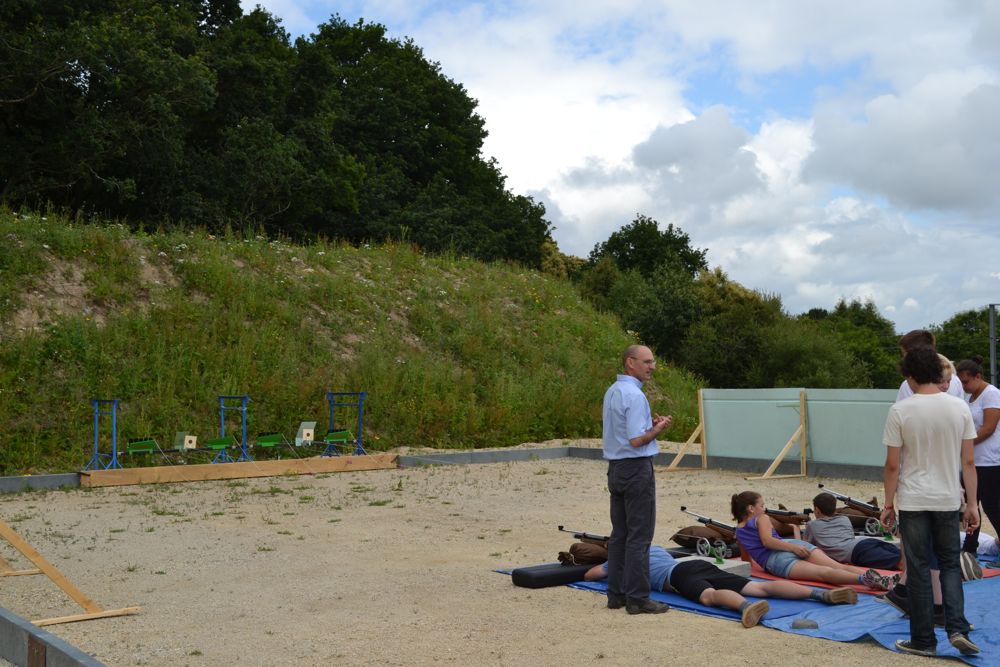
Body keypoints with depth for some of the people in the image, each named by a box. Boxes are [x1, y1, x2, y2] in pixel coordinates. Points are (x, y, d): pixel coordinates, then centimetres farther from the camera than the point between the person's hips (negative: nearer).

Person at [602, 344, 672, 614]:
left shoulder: (612, 392, 13)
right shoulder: (634, 395, -18)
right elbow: (636, 440, -23)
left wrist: (649, 423, 11)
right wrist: (658, 429, -7)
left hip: (616, 468, 9)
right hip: (636, 469, -9)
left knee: (619, 534, 12)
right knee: (639, 536, -4)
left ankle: (616, 594, 16)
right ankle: (638, 598, -1)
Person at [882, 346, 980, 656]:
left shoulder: (900, 411, -11)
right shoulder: (959, 408, -2)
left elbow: (892, 465, -8)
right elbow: (969, 462, 0)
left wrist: (888, 504, 3)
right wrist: (972, 504, 8)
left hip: (913, 502, -2)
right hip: (948, 500, 3)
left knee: (918, 570, 6)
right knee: (950, 565, 17)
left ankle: (923, 640, 11)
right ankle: (957, 629, 3)